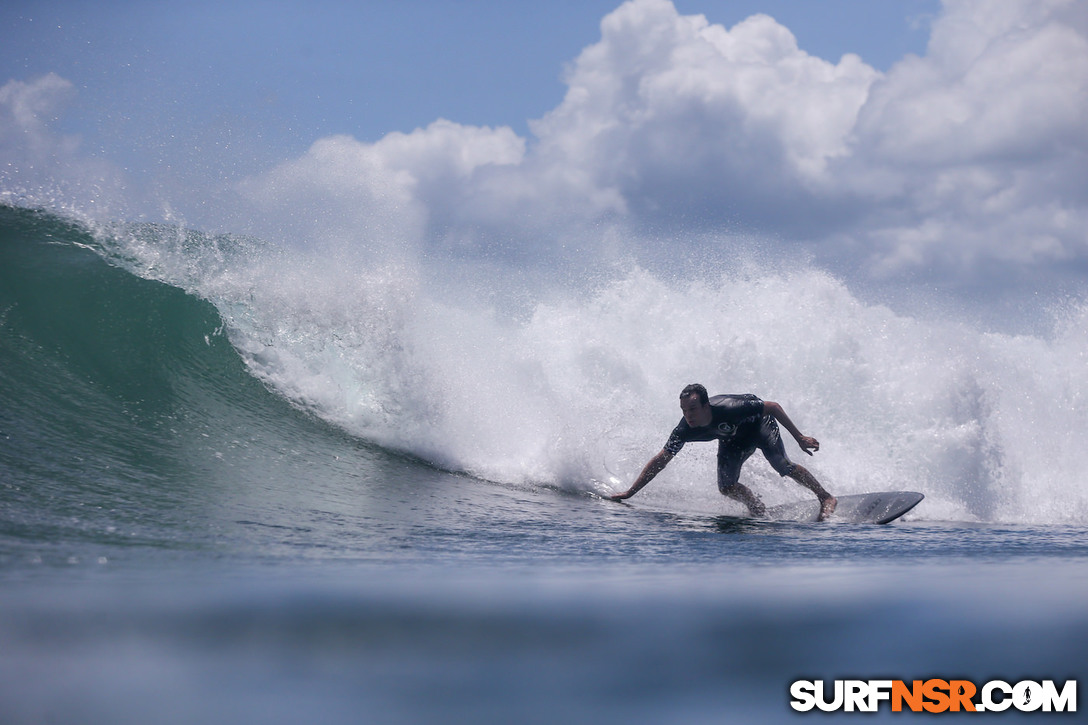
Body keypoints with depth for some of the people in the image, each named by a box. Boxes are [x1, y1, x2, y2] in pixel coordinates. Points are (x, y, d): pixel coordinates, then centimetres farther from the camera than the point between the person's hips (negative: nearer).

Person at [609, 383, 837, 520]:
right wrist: (630, 492, -26)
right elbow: (660, 460, -21)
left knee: (781, 465, -24)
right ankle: (759, 510, 11)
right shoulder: (685, 430, -30)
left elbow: (774, 407, -30)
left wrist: (799, 438, -25)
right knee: (726, 487, -13)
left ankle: (826, 498, -8)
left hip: (759, 424, -4)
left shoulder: (728, 409, -42)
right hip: (733, 440, 4)